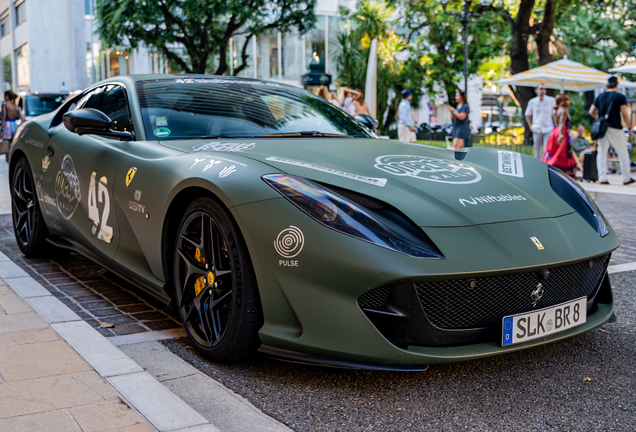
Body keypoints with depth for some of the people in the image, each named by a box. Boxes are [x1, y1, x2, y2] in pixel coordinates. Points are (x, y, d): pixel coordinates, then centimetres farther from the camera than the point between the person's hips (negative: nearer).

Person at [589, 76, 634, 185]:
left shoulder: (600, 96, 8)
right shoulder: (620, 97, -5)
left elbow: (591, 112, 9)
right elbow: (624, 114, -10)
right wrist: (629, 128, -2)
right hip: (615, 129, -4)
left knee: (602, 153, 7)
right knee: (623, 153, 7)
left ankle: (602, 178, 3)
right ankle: (626, 178, 11)